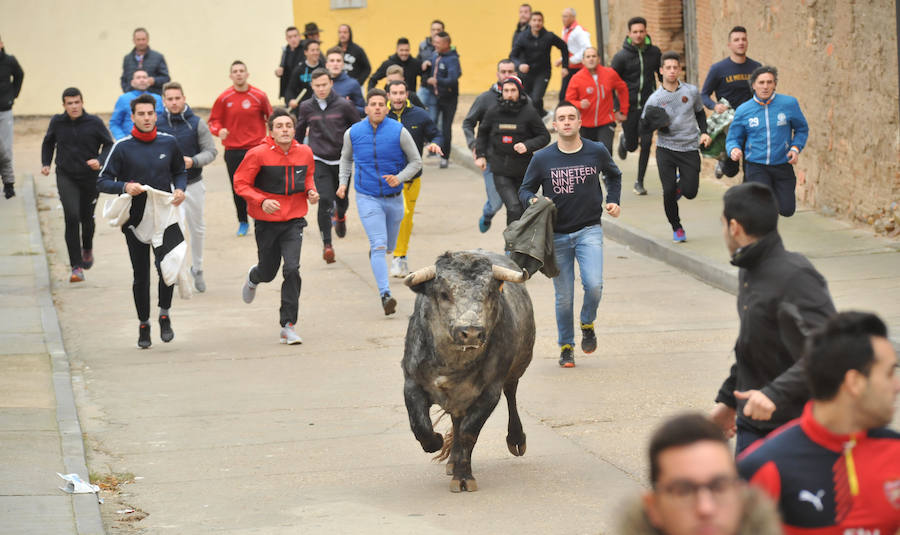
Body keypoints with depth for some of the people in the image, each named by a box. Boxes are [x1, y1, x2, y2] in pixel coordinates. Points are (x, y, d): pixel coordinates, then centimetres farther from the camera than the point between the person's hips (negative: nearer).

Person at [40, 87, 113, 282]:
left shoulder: (94, 123, -8)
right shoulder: (57, 122, -3)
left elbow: (109, 144, 0)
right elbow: (48, 143, 15)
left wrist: (100, 160, -18)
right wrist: (45, 163, 3)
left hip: (90, 177, 0)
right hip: (66, 177, 0)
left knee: (87, 218, 14)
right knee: (72, 217, -16)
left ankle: (87, 248, 50)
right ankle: (76, 266, -13)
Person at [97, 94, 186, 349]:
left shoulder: (169, 143, 3)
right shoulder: (122, 147, -4)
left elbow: (180, 172, 17)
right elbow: (102, 182, -4)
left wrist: (180, 189, -4)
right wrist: (125, 187, -23)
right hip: (135, 220, 0)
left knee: (166, 266, -17)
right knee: (141, 276, 6)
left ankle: (165, 316, 5)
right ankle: (143, 325, 22)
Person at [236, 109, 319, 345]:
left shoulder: (305, 153, -1)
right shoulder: (258, 154, -13)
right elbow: (240, 183, -9)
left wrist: (311, 191, -2)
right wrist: (262, 201, -23)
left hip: (294, 221, 1)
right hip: (266, 222, -1)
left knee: (292, 269, -15)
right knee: (268, 272, 13)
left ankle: (288, 326, -8)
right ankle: (253, 277, 54)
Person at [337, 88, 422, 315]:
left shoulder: (399, 132, -9)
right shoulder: (353, 133, -3)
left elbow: (416, 162, 0)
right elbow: (346, 157, 19)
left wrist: (399, 178, -17)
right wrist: (343, 182, 7)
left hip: (393, 198, 2)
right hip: (367, 198, -2)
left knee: (389, 246, 18)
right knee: (379, 246, -17)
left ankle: (372, 247, 55)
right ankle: (385, 295, -23)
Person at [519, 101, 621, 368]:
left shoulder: (597, 152, 0)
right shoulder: (542, 158, -4)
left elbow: (613, 176, 21)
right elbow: (524, 190, 6)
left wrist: (613, 201, 6)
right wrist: (533, 201, -16)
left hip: (589, 231, 0)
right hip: (557, 234, 0)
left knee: (594, 285, -18)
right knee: (564, 297, 3)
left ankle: (587, 323, 14)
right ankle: (566, 346, 22)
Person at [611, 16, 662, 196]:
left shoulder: (654, 52, 1)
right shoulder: (621, 56, -8)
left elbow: (662, 75, 15)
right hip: (629, 107, -1)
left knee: (646, 144, -7)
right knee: (631, 146, 6)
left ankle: (639, 182, 5)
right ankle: (624, 140, 44)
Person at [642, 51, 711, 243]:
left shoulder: (691, 91, 2)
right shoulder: (655, 99, -3)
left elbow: (700, 113, 20)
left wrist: (704, 132, 6)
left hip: (689, 148, 1)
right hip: (665, 150, -1)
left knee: (690, 192, -5)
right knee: (669, 191, -8)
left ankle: (680, 184, 33)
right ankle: (676, 228, 14)